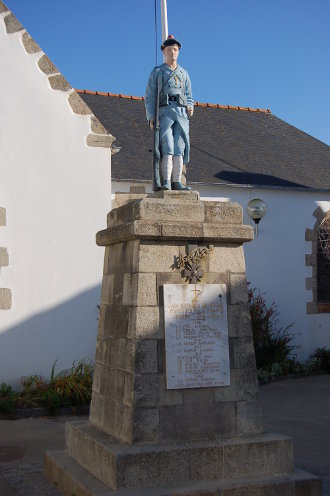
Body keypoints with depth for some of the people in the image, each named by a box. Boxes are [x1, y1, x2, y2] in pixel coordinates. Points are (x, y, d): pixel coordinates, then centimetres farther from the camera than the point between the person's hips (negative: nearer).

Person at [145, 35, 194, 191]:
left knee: (180, 148, -6)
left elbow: (188, 95, 23)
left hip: (181, 113, 3)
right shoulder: (157, 72, 14)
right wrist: (151, 117, -6)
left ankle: (177, 182, -8)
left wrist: (190, 106, 0)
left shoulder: (183, 73, 23)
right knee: (167, 147, -17)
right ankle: (166, 182, -23)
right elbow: (149, 97, 7)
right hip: (164, 112, -3)